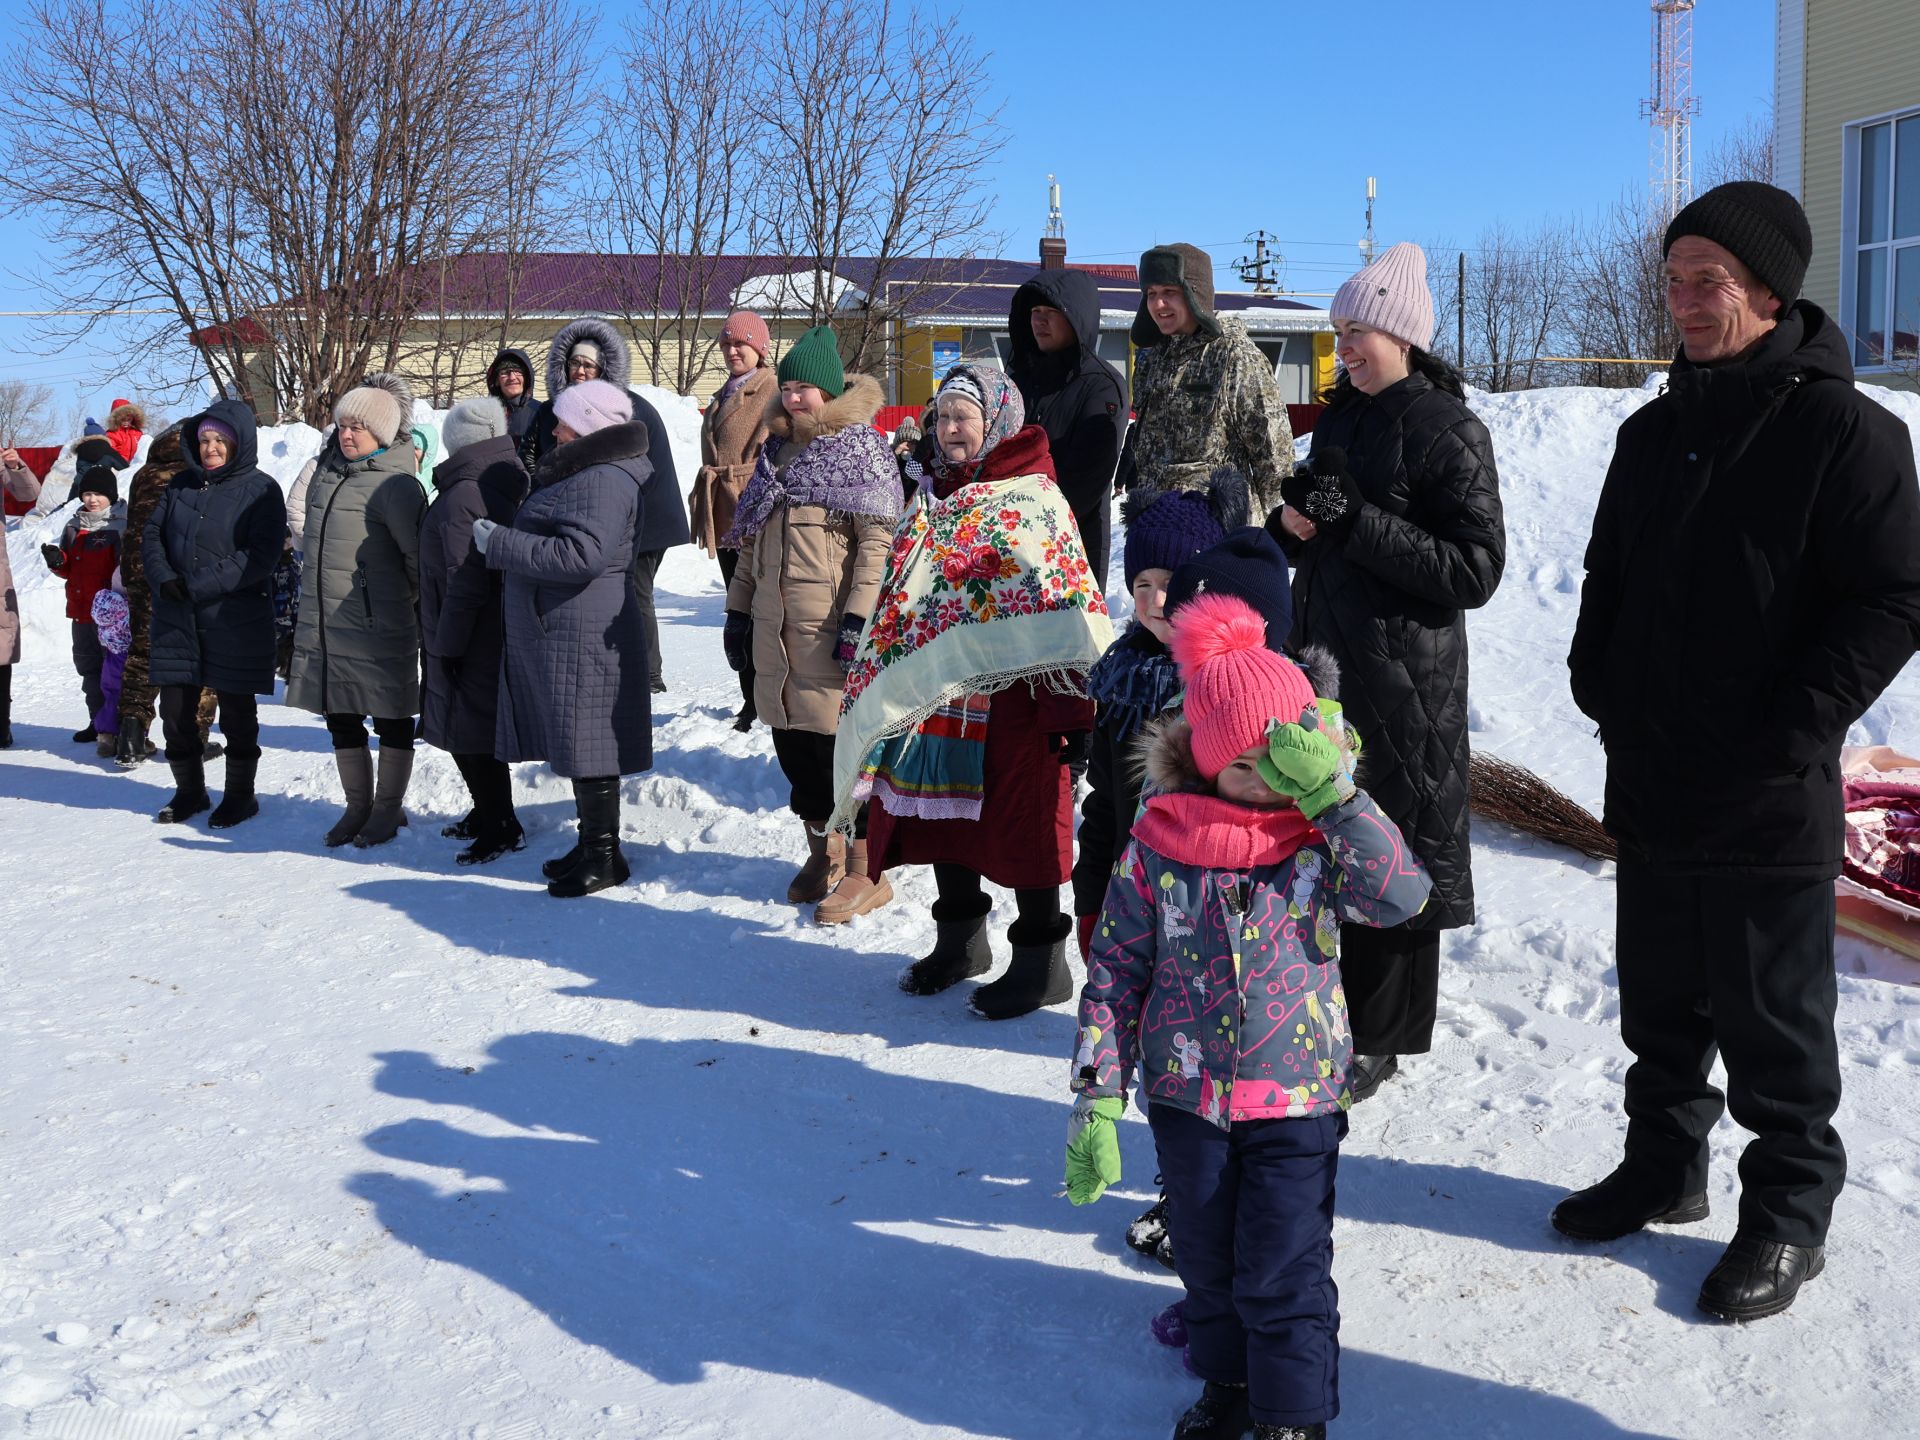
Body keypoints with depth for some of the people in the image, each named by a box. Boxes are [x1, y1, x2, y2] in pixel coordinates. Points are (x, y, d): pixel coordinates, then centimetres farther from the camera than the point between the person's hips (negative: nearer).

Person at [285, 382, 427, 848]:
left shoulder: (394, 485, -14)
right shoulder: (326, 473, 12)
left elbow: (419, 555, -15)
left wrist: (421, 610, -8)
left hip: (377, 627, -8)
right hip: (323, 625, 8)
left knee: (391, 721, 6)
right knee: (340, 719, 14)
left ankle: (388, 808, 19)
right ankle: (357, 806, 27)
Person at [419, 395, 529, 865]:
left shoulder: (461, 497, -21)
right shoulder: (508, 484, 8)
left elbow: (465, 584, -23)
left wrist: (448, 645, -16)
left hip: (472, 644, -10)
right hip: (501, 630, 10)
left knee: (469, 736, -1)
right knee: (480, 729, 20)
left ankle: (501, 829, 6)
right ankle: (488, 815, 31)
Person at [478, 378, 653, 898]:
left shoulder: (604, 480, -17)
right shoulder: (580, 473, 19)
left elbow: (581, 554, -28)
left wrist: (499, 542, -20)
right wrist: (501, 541, 14)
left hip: (583, 636, -11)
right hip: (554, 633, 11)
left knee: (586, 746, -5)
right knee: (575, 743, 15)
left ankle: (604, 855, 4)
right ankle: (592, 844, 24)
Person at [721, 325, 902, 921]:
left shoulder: (860, 448, -4)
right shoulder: (777, 448, 17)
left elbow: (878, 541, -11)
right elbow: (751, 538, 23)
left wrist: (860, 617, -19)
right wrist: (738, 609, 19)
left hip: (831, 624, -7)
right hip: (775, 625, 7)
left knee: (844, 742, -4)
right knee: (794, 739, 11)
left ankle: (865, 871, 5)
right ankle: (823, 854, 26)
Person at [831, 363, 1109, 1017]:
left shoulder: (1033, 498, -9)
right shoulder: (935, 497, 14)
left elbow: (1068, 609, -15)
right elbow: (902, 595, 22)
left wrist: (1073, 704, -20)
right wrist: (880, 680, 21)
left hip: (1008, 698, -7)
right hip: (935, 694, 8)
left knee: (1017, 825, -1)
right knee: (941, 815, 15)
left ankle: (1041, 962, 12)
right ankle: (960, 943, 33)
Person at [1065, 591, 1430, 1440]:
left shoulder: (1324, 839, -6)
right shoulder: (1160, 844, -7)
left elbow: (1403, 896, -23)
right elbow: (1115, 970, -3)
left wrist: (1329, 793, -26)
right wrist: (1095, 1098, -6)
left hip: (1296, 1096, -2)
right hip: (1186, 1093, 2)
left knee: (1283, 1273, 4)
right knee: (1206, 1259, 18)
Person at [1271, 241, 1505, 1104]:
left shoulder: (1445, 431, -11)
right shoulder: (1342, 418, 11)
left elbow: (1475, 571, -16)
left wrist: (1356, 522, -22)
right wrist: (1294, 522, -3)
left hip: (1404, 675, -7)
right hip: (1324, 659, 7)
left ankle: (1380, 1039, 14)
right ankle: (1333, 1009, 28)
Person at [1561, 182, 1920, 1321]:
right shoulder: (1654, 432, 11)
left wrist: (1790, 731, -18)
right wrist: (1598, 683, 7)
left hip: (1769, 797, -6)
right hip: (1650, 780, 6)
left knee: (1772, 1019, 6)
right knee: (1660, 999, 18)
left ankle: (1790, 1214, 22)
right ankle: (1666, 1167, 35)